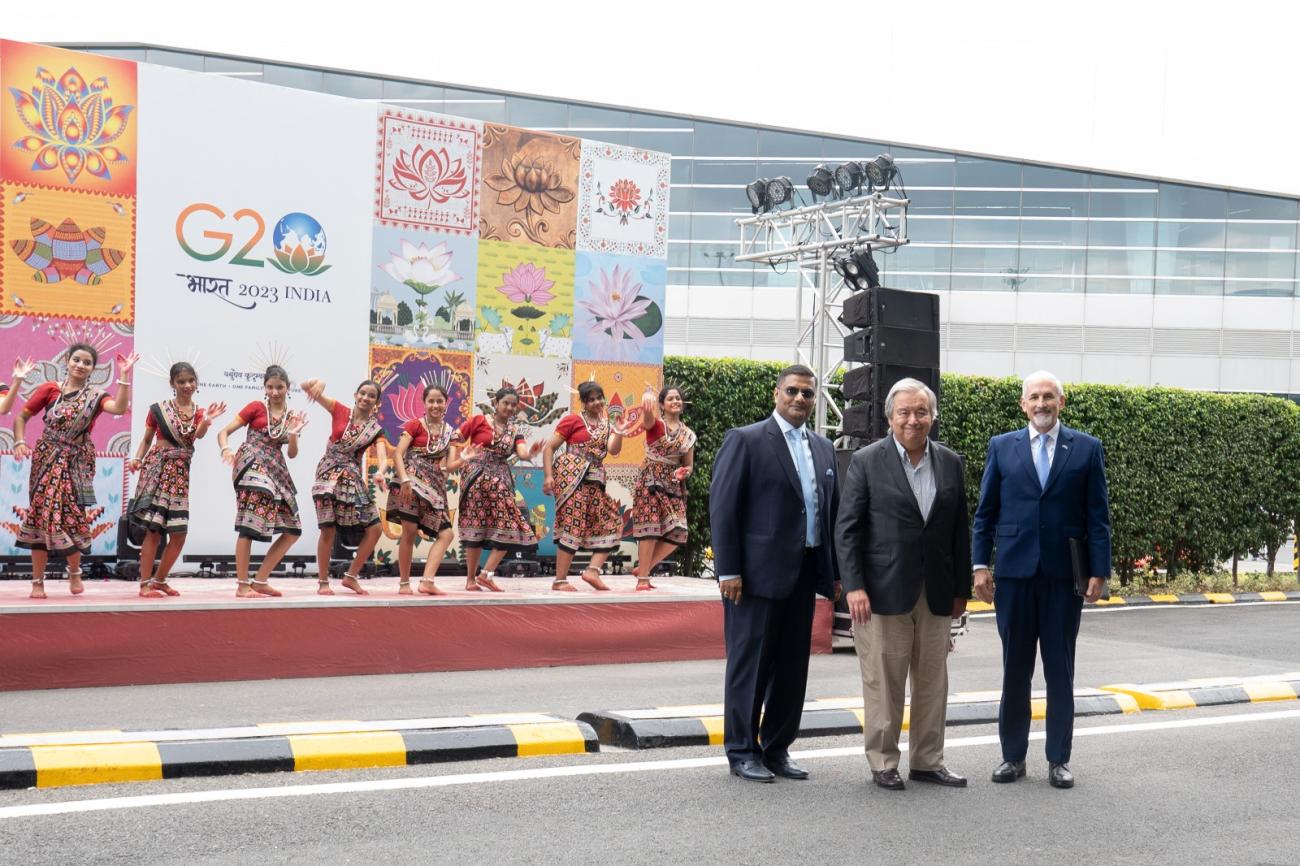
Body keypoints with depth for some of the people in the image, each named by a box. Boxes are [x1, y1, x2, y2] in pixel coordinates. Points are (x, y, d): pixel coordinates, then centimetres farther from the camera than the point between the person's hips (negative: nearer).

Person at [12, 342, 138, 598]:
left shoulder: (95, 397, 0)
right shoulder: (50, 389, 0)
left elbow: (119, 408, -20)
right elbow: (22, 416, 4)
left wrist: (124, 376, -23)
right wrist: (19, 442, -11)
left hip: (76, 463, 0)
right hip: (47, 459, 0)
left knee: (71, 516, -3)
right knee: (41, 515, 0)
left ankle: (74, 571, 22)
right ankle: (38, 581, 6)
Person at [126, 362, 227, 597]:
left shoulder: (198, 413, 9)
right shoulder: (159, 409, 2)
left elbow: (198, 435, -12)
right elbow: (146, 439, 9)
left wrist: (206, 421, -33)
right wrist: (137, 459, -8)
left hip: (181, 472, 4)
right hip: (157, 468, -4)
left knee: (179, 533, 4)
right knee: (153, 528, -9)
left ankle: (159, 579, 21)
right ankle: (145, 584, -4)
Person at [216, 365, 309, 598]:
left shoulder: (292, 417, 15)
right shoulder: (256, 407, 1)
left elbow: (292, 453, 12)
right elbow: (224, 432, -2)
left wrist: (293, 432, -6)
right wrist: (226, 450, -22)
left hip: (276, 471, 7)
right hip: (252, 467, -7)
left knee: (293, 530, 3)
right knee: (249, 525, -15)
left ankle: (260, 581, 8)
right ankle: (243, 586, -12)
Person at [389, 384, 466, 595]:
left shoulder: (450, 432, 14)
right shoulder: (415, 425, 0)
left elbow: (449, 465, 6)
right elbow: (398, 454, -8)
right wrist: (404, 479, -21)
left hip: (435, 486, 6)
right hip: (412, 482, -5)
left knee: (445, 534, -5)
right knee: (409, 532, -6)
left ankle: (427, 581, -7)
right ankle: (404, 583, 4)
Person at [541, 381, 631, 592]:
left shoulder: (606, 425, 17)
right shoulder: (573, 420, 0)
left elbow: (613, 450, 1)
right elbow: (549, 448, -2)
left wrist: (619, 432, -15)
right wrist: (548, 476, -12)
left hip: (593, 481, 7)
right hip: (571, 477, -7)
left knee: (611, 523, 2)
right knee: (573, 526, -11)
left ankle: (593, 570, -2)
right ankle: (559, 581, -8)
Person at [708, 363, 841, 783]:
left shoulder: (823, 449, 15)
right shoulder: (745, 440, -5)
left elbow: (833, 511, 17)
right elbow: (722, 508, -9)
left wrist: (835, 572, 11)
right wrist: (728, 571, -14)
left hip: (804, 574, 6)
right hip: (759, 572, -6)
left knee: (793, 666, 10)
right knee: (749, 664, 1)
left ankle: (776, 749, 21)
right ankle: (742, 752, 10)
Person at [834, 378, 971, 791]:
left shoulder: (951, 463, 8)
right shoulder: (867, 462, -4)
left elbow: (960, 530, 11)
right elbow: (847, 529, -5)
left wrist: (962, 589, 9)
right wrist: (853, 586, -12)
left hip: (936, 594, 4)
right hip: (884, 592, -4)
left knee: (933, 681, 10)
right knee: (883, 682, 2)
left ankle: (927, 761, 21)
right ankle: (883, 762, 14)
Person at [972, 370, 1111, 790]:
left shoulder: (1087, 448, 4)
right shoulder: (1001, 447, 6)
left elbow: (1097, 516, 3)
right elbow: (985, 513, 7)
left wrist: (1099, 571, -4)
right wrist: (981, 565, -1)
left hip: (1064, 575, -1)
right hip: (1014, 572, 1)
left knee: (1060, 670, 6)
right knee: (1014, 669, 7)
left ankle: (1058, 759, 14)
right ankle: (1013, 755, 16)